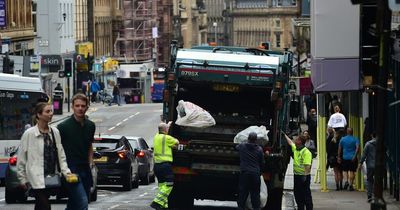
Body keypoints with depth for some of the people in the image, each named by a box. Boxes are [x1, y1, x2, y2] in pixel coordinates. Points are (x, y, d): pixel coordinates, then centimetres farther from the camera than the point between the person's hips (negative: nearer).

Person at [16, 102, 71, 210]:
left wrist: (65, 171, -3)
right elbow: (21, 158, -2)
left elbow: (61, 155, 10)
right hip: (37, 180, -5)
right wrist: (22, 179, 1)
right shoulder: (29, 134, -7)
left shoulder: (55, 132, 7)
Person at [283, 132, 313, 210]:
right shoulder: (295, 149, 11)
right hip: (296, 175, 9)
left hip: (304, 176, -9)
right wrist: (284, 135, 41)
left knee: (306, 193, -4)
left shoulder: (306, 152, -16)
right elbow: (290, 142, 32)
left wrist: (305, 176, -27)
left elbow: (307, 165, -22)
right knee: (297, 193, 13)